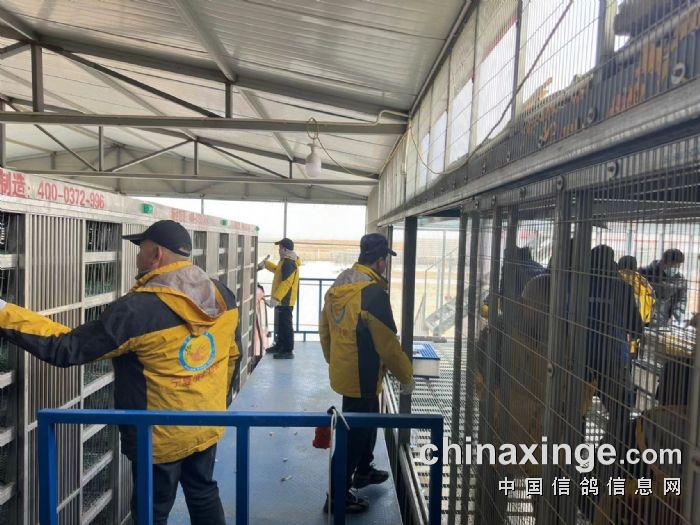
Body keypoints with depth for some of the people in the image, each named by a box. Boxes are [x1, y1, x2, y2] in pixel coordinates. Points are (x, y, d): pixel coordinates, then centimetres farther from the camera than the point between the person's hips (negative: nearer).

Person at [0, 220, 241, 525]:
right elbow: (232, 353, 4)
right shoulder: (223, 295, -8)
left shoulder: (137, 309, -27)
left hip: (162, 437, -5)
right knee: (204, 495, 25)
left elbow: (66, 348, -21)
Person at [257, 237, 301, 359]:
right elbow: (278, 270, 36)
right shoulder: (286, 261, 15)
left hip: (285, 300, -11)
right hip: (283, 300, 11)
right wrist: (266, 264, 40)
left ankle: (288, 351, -3)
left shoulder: (289, 263, -19)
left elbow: (286, 283, -26)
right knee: (280, 324, 20)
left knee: (286, 325, -7)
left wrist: (276, 298, -27)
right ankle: (279, 346, 31)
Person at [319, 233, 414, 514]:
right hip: (362, 377, -9)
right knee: (355, 433, 5)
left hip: (343, 371, 9)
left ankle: (363, 471, 45)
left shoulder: (338, 285, 3)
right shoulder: (373, 293, -23)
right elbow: (388, 344, -20)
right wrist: (407, 376, -6)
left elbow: (324, 329, 12)